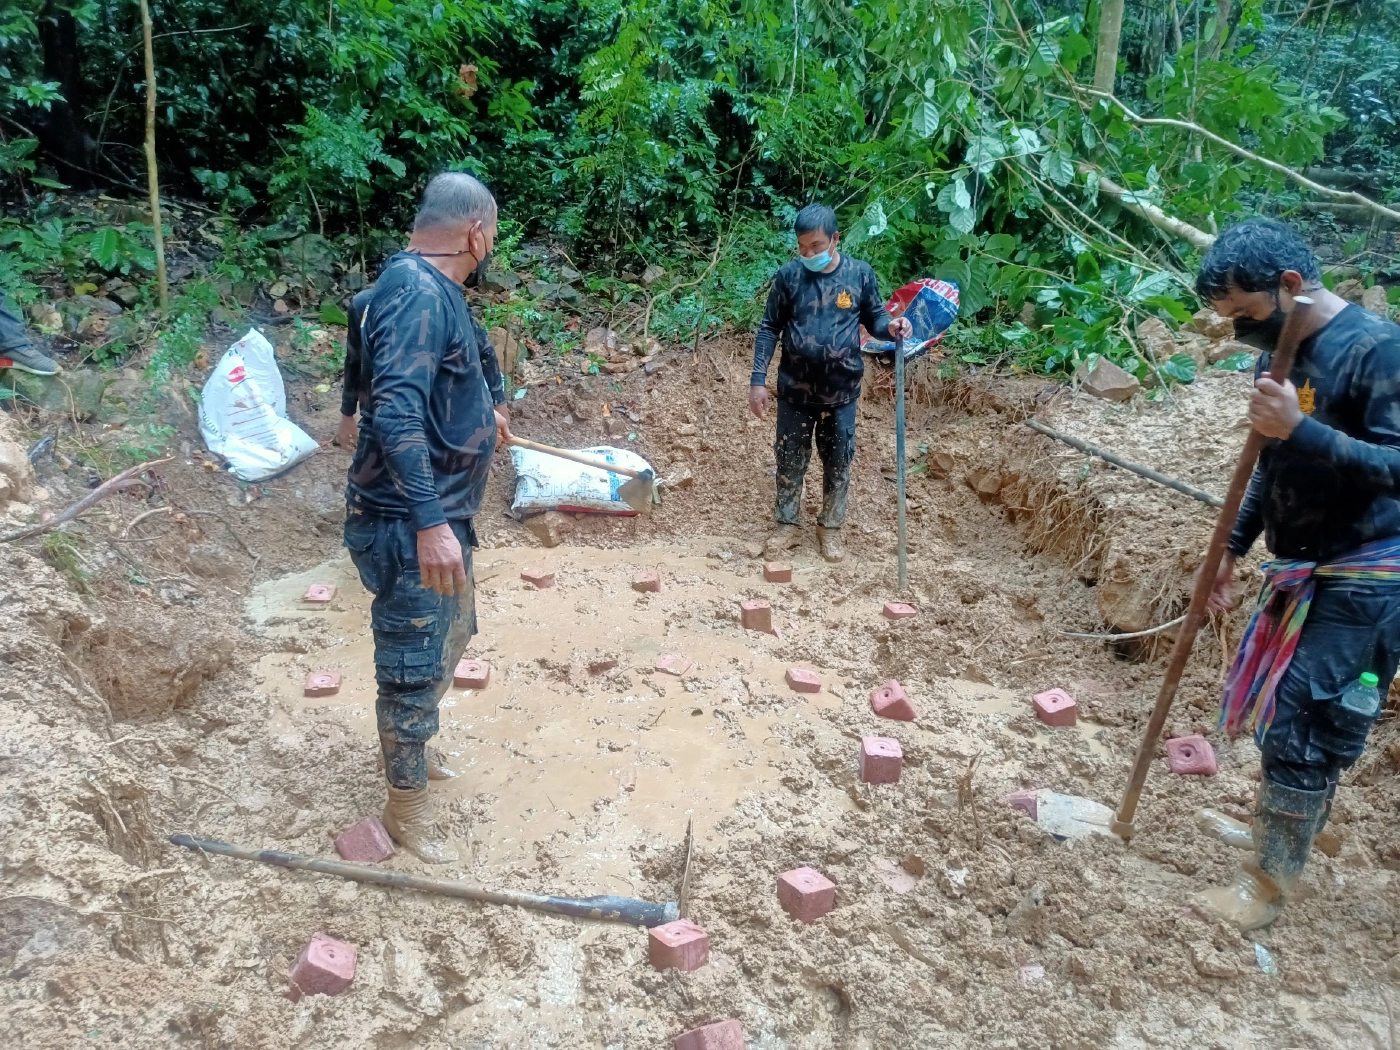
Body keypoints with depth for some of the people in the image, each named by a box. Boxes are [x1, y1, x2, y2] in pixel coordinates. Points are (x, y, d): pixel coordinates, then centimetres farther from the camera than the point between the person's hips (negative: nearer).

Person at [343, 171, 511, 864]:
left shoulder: (428, 285, 11)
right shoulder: (420, 294, -22)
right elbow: (396, 415, -33)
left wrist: (481, 418, 43)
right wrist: (429, 522, -36)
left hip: (439, 511, 11)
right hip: (412, 522, -11)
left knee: (453, 631, 26)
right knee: (416, 662, 3)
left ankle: (407, 749, 46)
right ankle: (406, 806, 21)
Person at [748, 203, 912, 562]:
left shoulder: (860, 274, -6)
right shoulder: (788, 275, -7)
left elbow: (873, 318, 6)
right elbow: (769, 329, -1)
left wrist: (890, 327, -18)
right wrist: (758, 380, -6)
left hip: (841, 392, 0)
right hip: (794, 390, 0)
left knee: (838, 463, 11)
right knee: (790, 461, 11)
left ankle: (830, 527, 30)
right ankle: (787, 525, 29)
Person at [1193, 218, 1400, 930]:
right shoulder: (1279, 353, 7)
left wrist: (1301, 428, -33)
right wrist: (1231, 550, 15)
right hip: (1302, 569, 8)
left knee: (1300, 727, -4)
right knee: (1281, 716, 14)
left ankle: (1271, 880, 9)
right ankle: (1293, 823, 33)